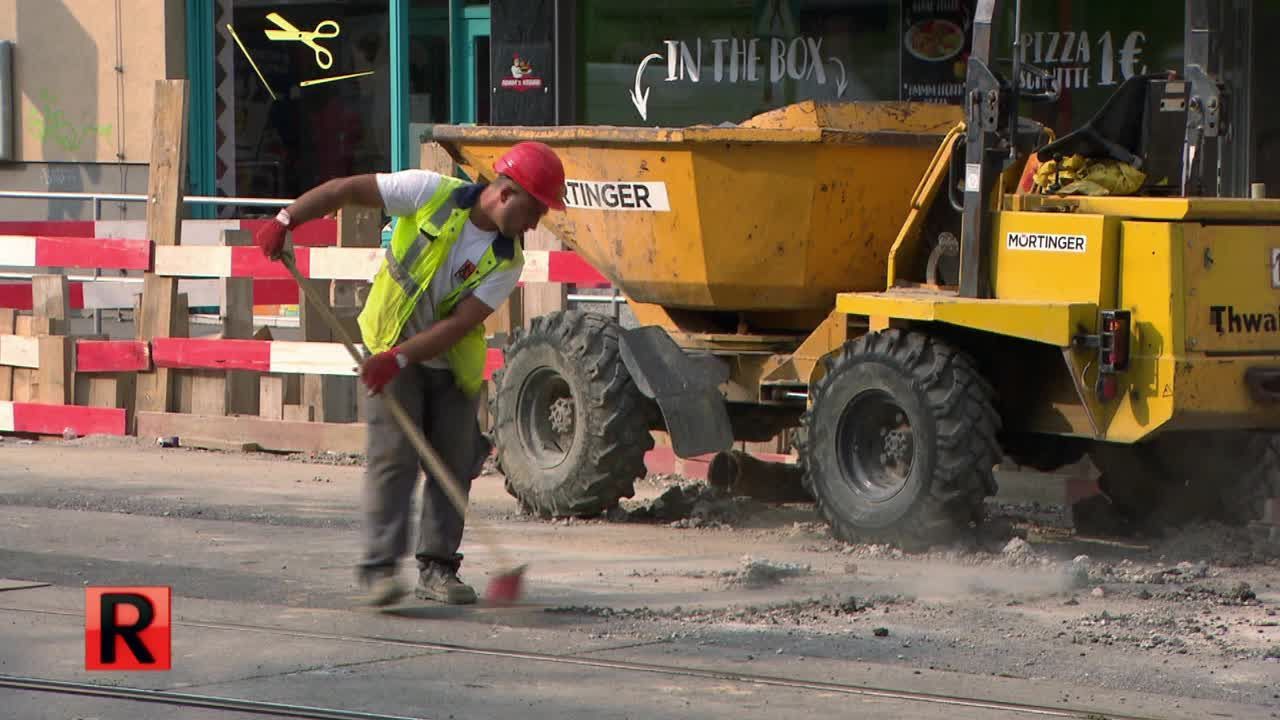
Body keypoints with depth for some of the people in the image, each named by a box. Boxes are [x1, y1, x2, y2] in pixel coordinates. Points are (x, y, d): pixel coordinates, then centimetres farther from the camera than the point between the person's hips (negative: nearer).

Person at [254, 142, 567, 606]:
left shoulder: (507, 263, -11)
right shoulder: (434, 193, -16)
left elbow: (460, 324, -20)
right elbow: (349, 190, -12)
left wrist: (399, 358, -30)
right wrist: (287, 220, -19)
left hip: (451, 363, 3)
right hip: (390, 349, -3)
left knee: (453, 462, 3)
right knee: (394, 454, -13)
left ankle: (437, 568, 13)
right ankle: (379, 567, -14)